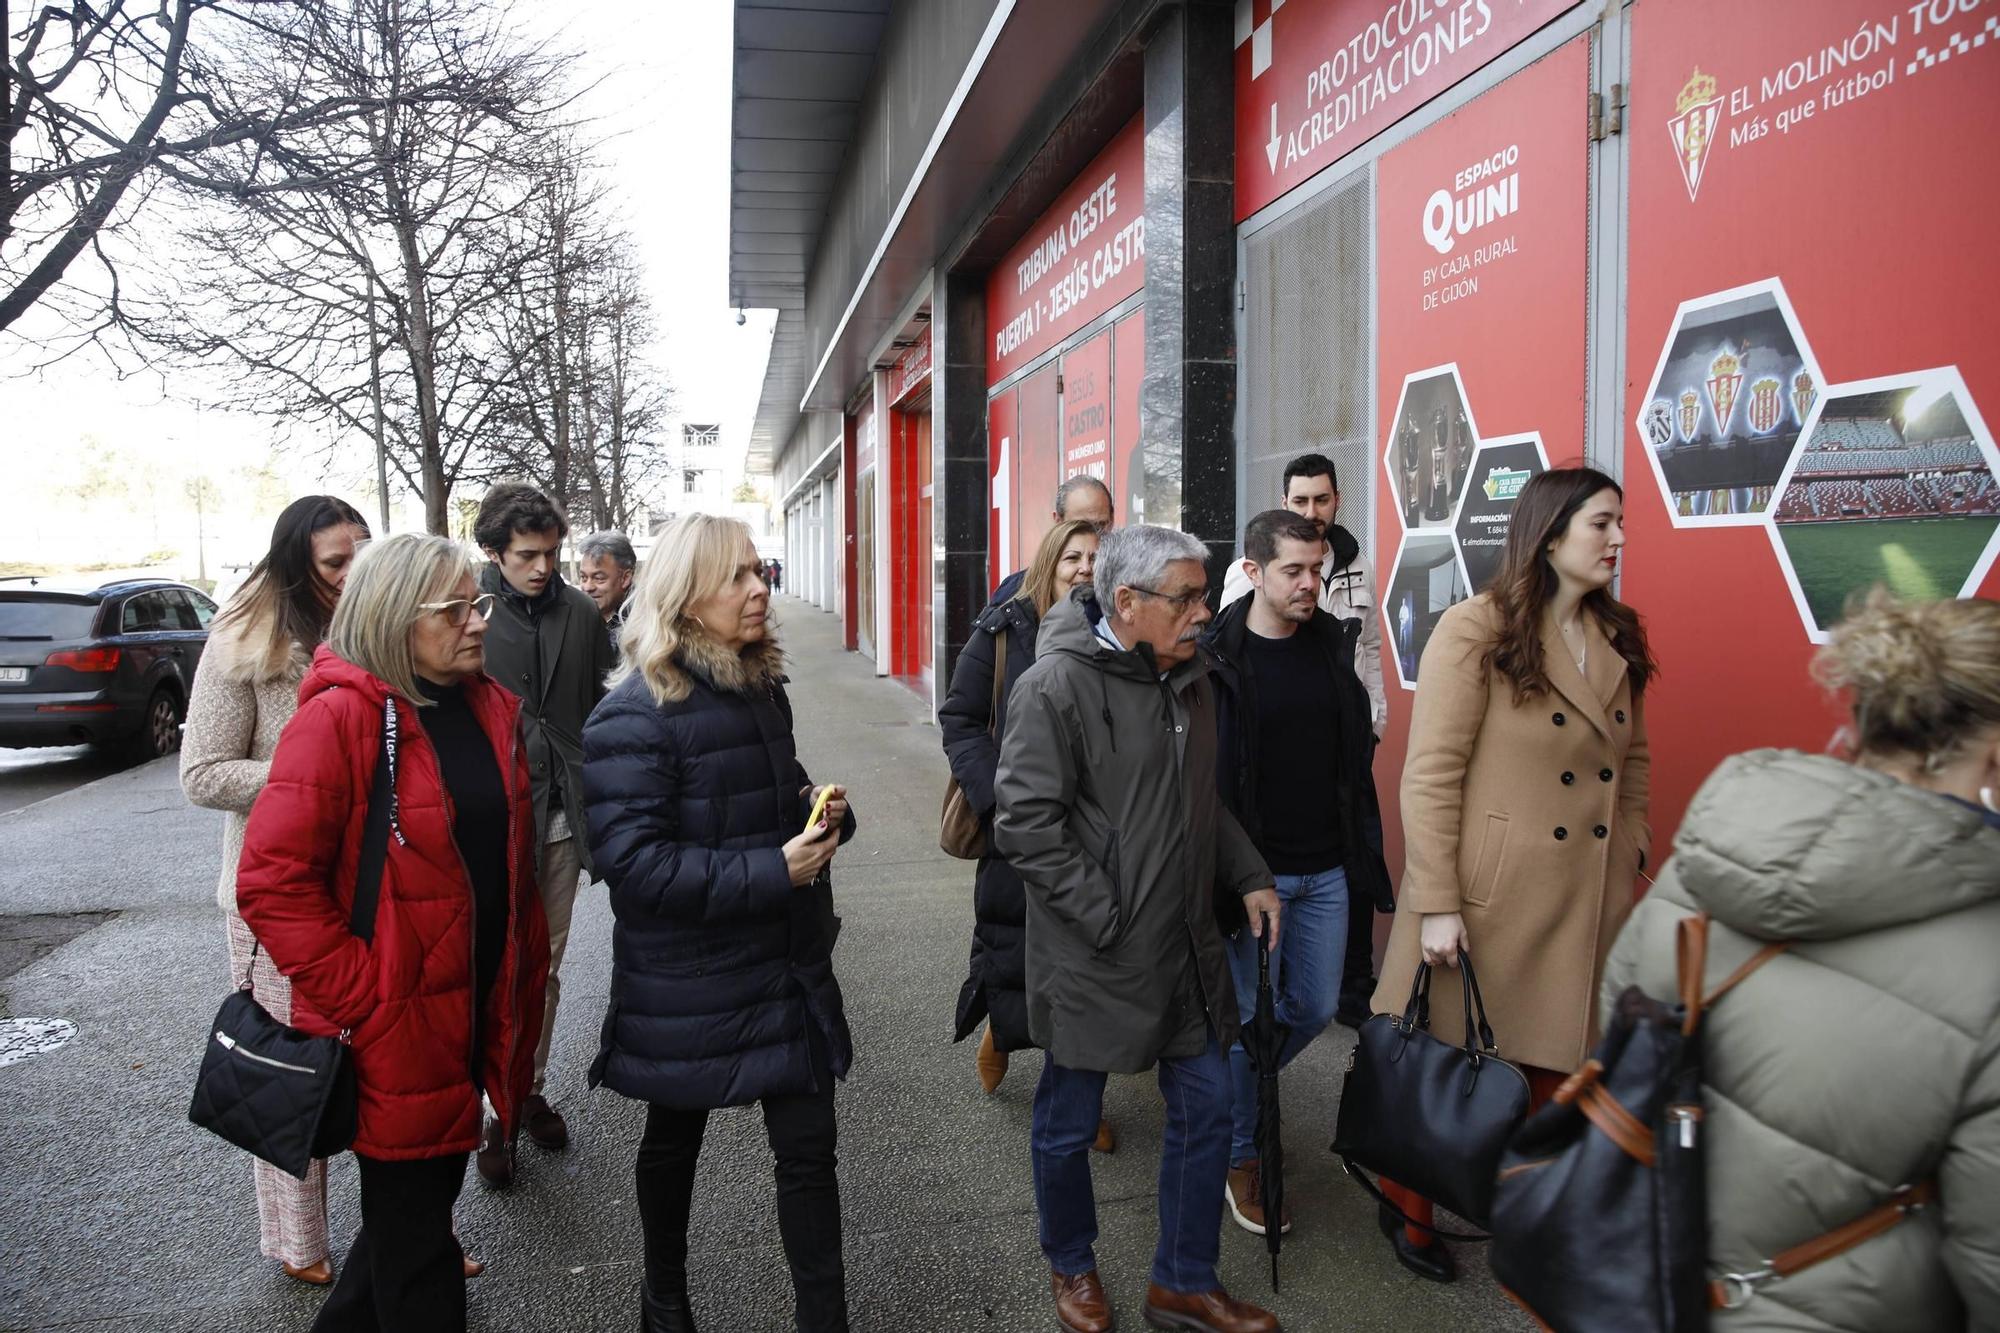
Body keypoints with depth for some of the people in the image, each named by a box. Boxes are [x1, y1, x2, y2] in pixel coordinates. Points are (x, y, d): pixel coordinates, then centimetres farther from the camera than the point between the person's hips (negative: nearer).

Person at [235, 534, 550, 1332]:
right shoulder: (340, 716, -17)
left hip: (479, 1017, 7)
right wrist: (358, 997, -19)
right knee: (413, 1230, 9)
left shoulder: (490, 707, 6)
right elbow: (272, 880, -20)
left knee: (429, 1194, 22)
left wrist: (526, 976, 12)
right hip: (394, 1030, -7)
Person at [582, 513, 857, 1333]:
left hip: (788, 964, 5)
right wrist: (770, 874, -26)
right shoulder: (635, 715, -18)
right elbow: (634, 860, -24)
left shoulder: (761, 688, 5)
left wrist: (823, 810, -4)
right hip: (690, 982, -5)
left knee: (808, 1147, 5)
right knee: (675, 1142, 18)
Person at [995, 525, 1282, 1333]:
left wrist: (1249, 876, 8)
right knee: (1070, 1122, 11)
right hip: (1092, 955, -7)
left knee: (1206, 1106, 13)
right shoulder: (1058, 686, -18)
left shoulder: (1190, 675, 7)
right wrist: (1106, 918, -19)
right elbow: (1026, 824, -21)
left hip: (1186, 946, 7)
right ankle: (1071, 1268, 38)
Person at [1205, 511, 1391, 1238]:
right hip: (1255, 870, -5)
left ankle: (1230, 1085, 41)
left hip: (1327, 870, 5)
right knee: (1252, 1015, 5)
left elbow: (1357, 754, 12)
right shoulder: (1215, 658, -12)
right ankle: (1241, 1156, 25)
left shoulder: (1334, 644, 4)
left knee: (1316, 1007, 14)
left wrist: (1365, 846, 11)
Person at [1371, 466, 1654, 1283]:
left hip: (1585, 903, 6)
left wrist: (1629, 861, 12)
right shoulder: (1474, 632, -11)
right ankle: (1408, 1211, 29)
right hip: (1487, 897, -6)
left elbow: (1633, 762, 20)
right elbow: (1430, 777, -14)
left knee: (1556, 1068, 13)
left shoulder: (1618, 641, 10)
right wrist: (1436, 902, -17)